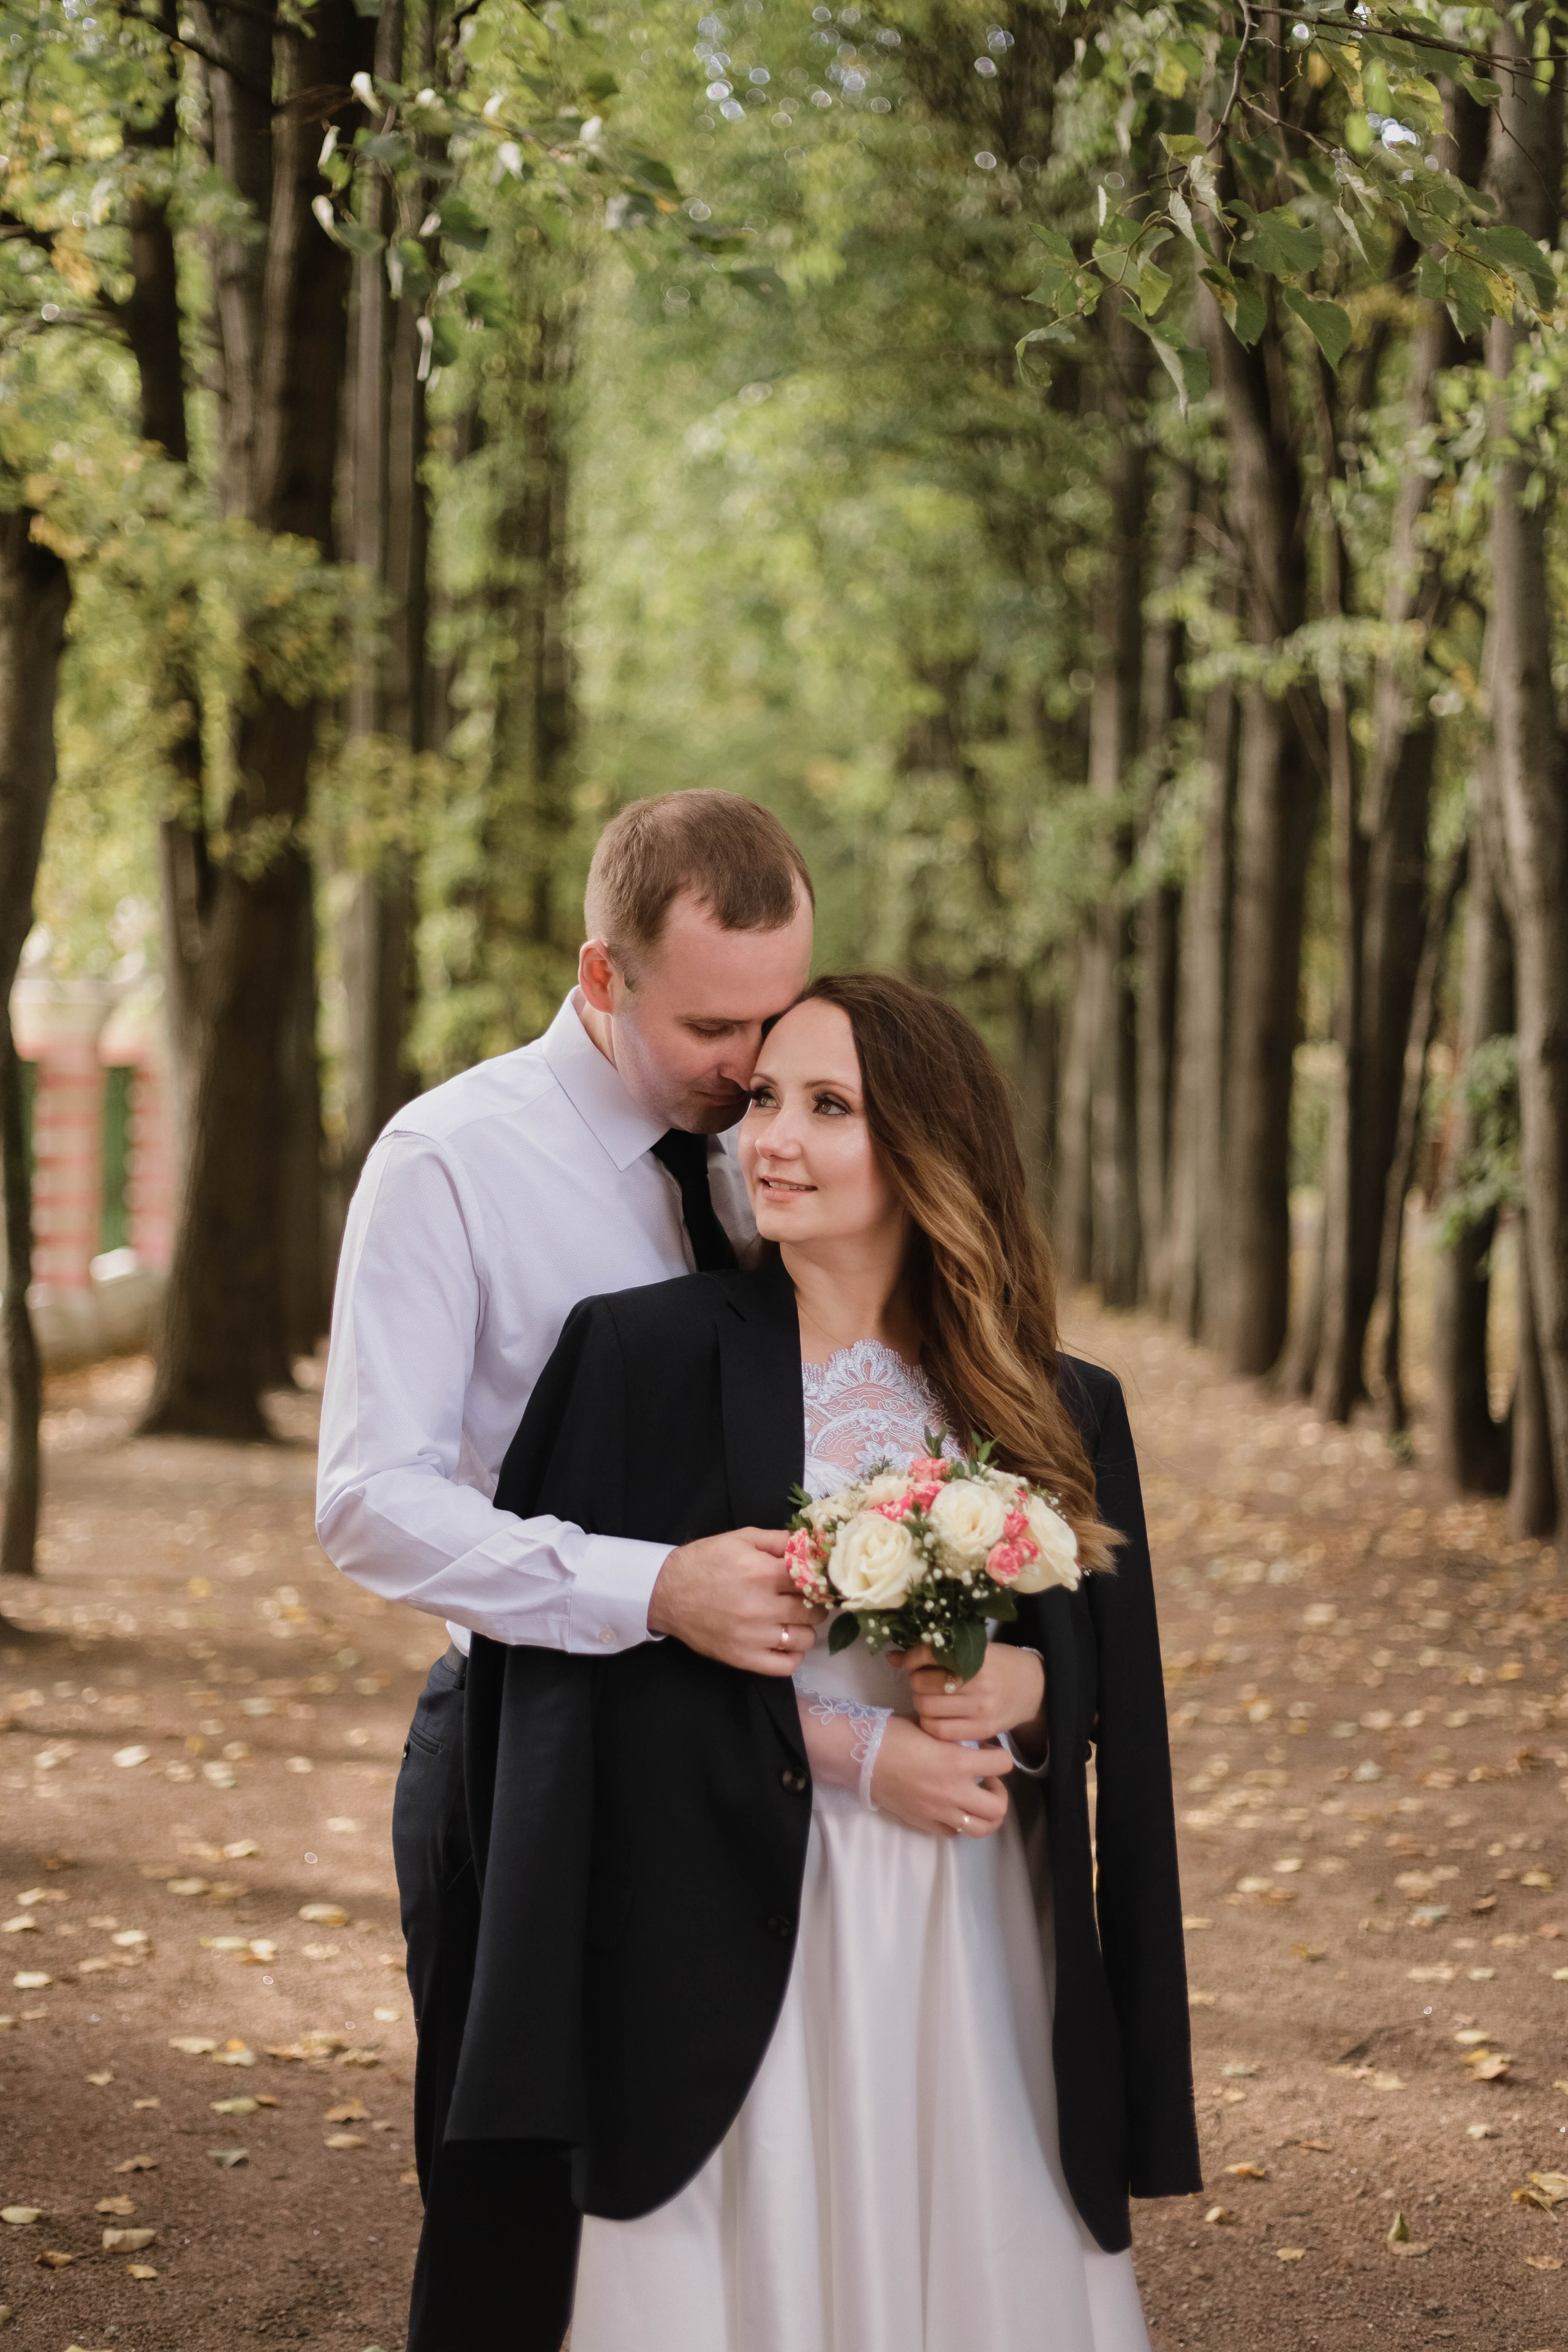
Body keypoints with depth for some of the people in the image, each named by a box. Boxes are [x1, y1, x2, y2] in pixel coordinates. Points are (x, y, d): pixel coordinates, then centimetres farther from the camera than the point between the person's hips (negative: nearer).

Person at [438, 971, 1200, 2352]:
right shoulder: (643, 1355, -2)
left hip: (982, 1963, 2)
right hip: (738, 1956, -2)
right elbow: (587, 1666, -6)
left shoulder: (1058, 1410, 6)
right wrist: (840, 1744, -12)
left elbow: (1116, 1695, 11)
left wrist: (1021, 1691, -11)